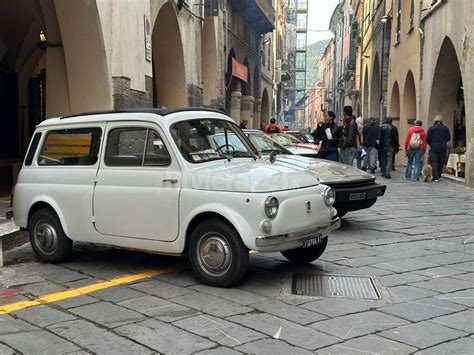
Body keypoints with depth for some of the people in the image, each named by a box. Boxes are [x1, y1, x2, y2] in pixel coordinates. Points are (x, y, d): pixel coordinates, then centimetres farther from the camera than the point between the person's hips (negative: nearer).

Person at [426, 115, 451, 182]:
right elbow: (448, 138, 8)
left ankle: (435, 177, -10)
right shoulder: (445, 128, 3)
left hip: (434, 148, -3)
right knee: (441, 163, 12)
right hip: (443, 148, 3)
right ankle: (438, 176, 19)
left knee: (434, 163, -1)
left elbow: (428, 138, -6)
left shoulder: (431, 128, -6)